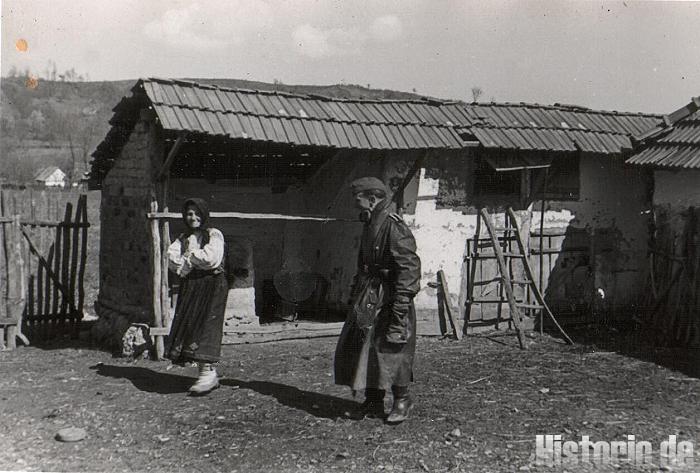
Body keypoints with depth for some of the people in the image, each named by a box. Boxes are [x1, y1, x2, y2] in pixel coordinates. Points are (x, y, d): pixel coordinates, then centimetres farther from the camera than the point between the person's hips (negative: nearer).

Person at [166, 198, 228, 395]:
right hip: (190, 287, 7)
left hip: (211, 285, -7)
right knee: (188, 325, 1)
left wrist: (188, 256, -4)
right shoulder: (184, 238, 17)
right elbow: (172, 256, 2)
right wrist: (195, 259, -12)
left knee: (205, 327, -14)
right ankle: (208, 373, 6)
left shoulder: (214, 235, -2)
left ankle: (208, 372, -14)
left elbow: (210, 258, -17)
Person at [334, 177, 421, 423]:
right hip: (368, 300, 10)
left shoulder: (393, 227, -16)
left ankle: (402, 400, 10)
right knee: (364, 347, 10)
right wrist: (355, 294, 20)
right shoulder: (370, 226, 15)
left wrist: (401, 303, -25)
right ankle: (373, 403, 19)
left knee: (389, 350, -6)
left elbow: (409, 266, -21)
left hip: (387, 299, -10)